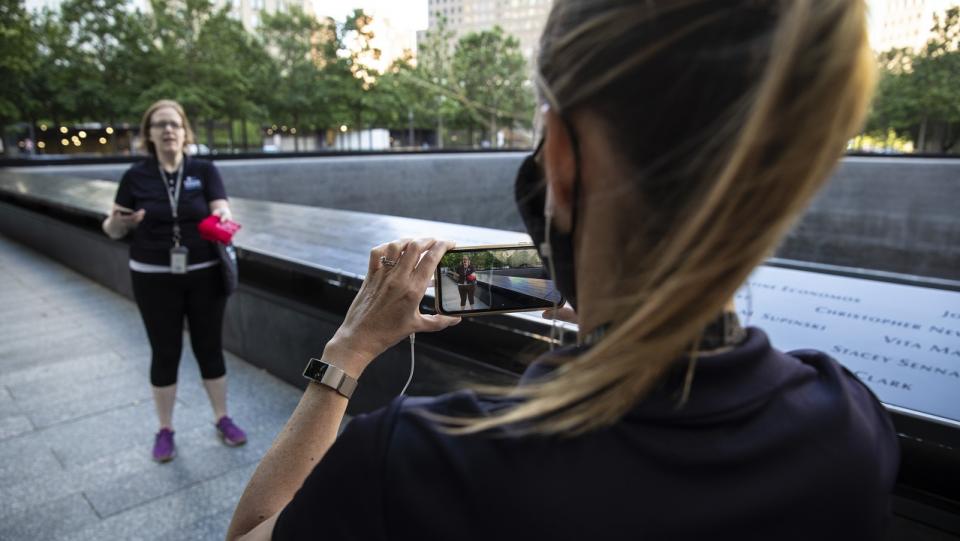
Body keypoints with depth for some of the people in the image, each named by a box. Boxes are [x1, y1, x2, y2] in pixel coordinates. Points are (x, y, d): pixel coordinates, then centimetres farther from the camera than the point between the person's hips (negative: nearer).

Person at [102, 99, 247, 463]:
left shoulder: (204, 171, -1)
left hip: (204, 275, 0)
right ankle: (165, 429, 25)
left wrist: (223, 219, -36)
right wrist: (116, 223, -22)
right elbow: (114, 230, 2)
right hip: (155, 279, 0)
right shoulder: (136, 176, 0)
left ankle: (222, 419, 26)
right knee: (165, 353, 9)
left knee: (209, 348, 10)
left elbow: (222, 211, -12)